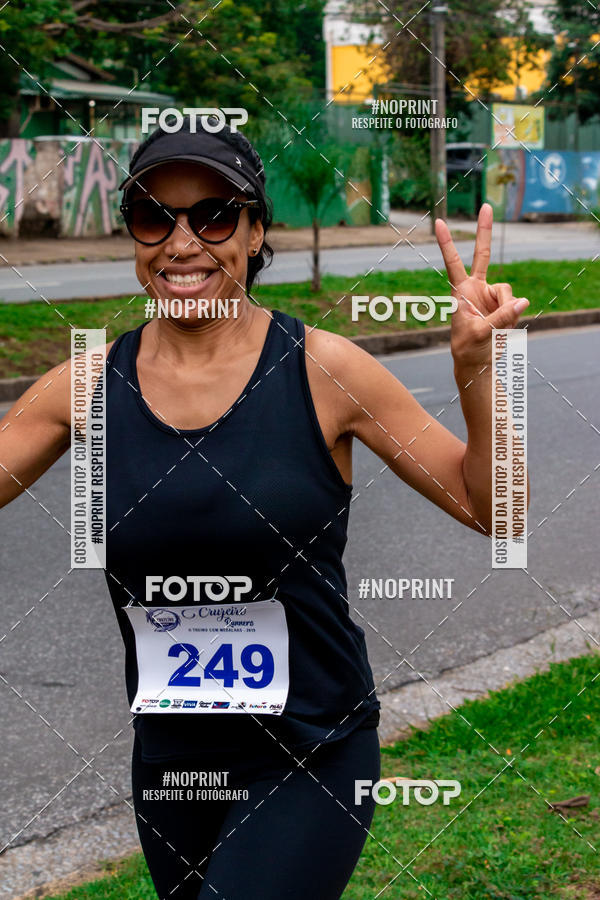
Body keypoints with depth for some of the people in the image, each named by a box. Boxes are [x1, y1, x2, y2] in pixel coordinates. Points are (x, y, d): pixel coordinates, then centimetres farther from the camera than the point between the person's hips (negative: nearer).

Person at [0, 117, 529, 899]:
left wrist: (474, 369, -20)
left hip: (313, 762, -4)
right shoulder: (89, 386, -4)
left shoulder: (321, 370, -11)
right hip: (167, 765, 4)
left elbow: (489, 507, -5)